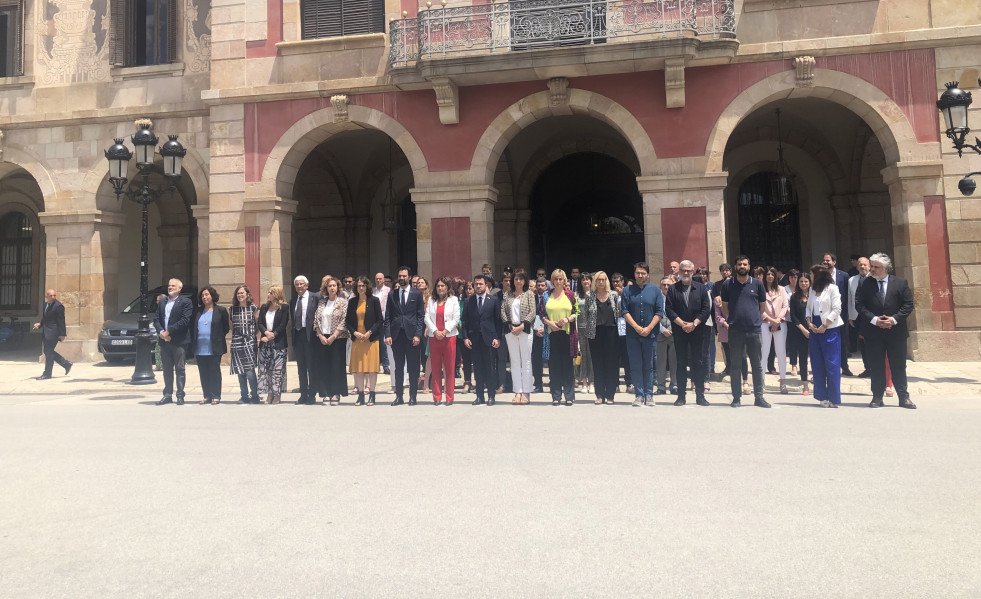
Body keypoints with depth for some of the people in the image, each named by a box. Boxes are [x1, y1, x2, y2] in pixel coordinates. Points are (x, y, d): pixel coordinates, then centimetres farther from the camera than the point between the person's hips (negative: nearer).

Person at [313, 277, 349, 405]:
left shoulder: (343, 302, 0)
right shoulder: (321, 302, 11)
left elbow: (344, 322, -6)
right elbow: (316, 320, 9)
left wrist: (333, 336, -12)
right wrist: (321, 336, -3)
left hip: (338, 338, -3)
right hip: (322, 338, 4)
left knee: (337, 366, -3)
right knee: (323, 367, 2)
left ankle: (336, 394, 2)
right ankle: (325, 394, 7)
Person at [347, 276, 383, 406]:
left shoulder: (374, 300, 1)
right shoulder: (352, 302, 10)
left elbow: (380, 320, -2)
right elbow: (348, 321, 11)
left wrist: (369, 332, -11)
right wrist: (354, 332, -6)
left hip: (371, 338, -3)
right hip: (357, 338, 3)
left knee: (371, 366, -2)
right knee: (358, 367, 3)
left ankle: (371, 395, 5)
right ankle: (360, 396, 9)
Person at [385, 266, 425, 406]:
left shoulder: (417, 294, 4)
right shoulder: (392, 294, 10)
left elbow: (421, 316, 1)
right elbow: (387, 316, 8)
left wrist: (418, 335, -8)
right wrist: (387, 335, -2)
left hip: (412, 335, -2)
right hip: (396, 335, 2)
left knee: (413, 368, 2)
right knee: (399, 367, 7)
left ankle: (412, 396, 10)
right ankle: (399, 396, 13)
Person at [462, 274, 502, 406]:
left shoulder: (494, 299, 4)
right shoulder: (468, 301, 9)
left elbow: (498, 319, 2)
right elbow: (465, 321, 8)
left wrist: (497, 338, -4)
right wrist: (465, 337, -1)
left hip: (489, 338, -2)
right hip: (474, 339, 2)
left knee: (490, 368, 0)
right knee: (477, 368, 5)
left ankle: (491, 396, 7)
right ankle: (479, 396, 11)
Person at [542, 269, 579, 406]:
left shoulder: (570, 295, 7)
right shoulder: (547, 296, 9)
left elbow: (577, 312, 6)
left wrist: (568, 319, -11)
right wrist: (549, 322, -8)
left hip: (567, 333, -1)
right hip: (552, 333, 1)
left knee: (567, 364, 1)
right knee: (554, 365, 2)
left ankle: (569, 396, 7)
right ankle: (556, 396, 9)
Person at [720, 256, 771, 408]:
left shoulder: (757, 283, 5)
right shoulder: (727, 285, 5)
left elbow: (763, 305, 12)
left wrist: (756, 319, 10)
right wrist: (731, 319, 7)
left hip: (755, 330, 0)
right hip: (735, 331, 0)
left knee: (757, 365, 6)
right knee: (735, 365, 4)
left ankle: (759, 397, 14)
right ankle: (736, 397, 12)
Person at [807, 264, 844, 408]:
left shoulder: (832, 288, -5)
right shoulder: (812, 290, 13)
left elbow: (836, 309, -10)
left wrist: (824, 325, -13)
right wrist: (809, 322, -3)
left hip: (830, 329, -6)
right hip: (815, 329, 7)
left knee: (832, 364, -6)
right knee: (817, 364, 6)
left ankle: (834, 398, -2)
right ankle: (822, 396, 13)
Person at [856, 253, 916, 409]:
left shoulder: (901, 283, 2)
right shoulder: (866, 284, 2)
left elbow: (908, 305, 0)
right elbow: (859, 304, -2)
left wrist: (894, 319, -12)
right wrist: (874, 319, -13)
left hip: (896, 331, 0)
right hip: (873, 332, 0)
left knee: (899, 366, 6)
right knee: (876, 367, 5)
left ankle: (904, 398, 14)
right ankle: (877, 397, 12)